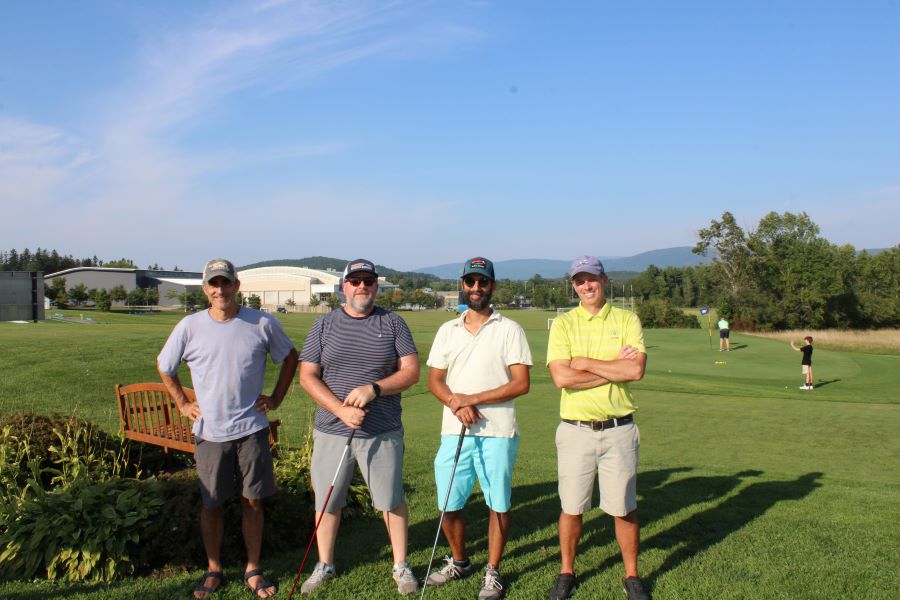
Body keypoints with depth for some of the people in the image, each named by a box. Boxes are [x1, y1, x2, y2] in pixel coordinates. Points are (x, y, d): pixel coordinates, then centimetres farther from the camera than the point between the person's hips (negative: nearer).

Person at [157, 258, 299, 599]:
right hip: (210, 432, 0)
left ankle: (253, 570, 22)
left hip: (252, 429, 0)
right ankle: (213, 571, 27)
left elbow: (289, 357, 12)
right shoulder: (189, 327, -3)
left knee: (253, 501, 7)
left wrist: (276, 398, 7)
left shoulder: (262, 324, -4)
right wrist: (182, 404, 7)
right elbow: (164, 367, 13)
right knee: (211, 504, 10)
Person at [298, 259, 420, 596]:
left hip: (383, 432, -1)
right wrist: (341, 409, -15)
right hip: (332, 430, 1)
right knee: (327, 502, 11)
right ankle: (325, 565, 31)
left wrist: (373, 388, -19)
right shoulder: (324, 325, 3)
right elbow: (307, 376, -2)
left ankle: (401, 566, 26)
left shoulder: (393, 323, 2)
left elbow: (411, 371, -3)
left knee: (392, 501, 8)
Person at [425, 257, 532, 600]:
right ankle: (459, 562, 32)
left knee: (498, 504, 5)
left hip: (498, 433, -3)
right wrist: (455, 402, -11)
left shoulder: (510, 330, 0)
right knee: (448, 504, 8)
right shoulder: (447, 331, 12)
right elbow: (434, 380, 10)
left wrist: (473, 399, -13)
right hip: (453, 432, 3)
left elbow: (521, 383, -7)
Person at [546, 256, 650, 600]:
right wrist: (617, 366, -12)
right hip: (575, 429, 0)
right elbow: (561, 377, -14)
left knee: (624, 509, 10)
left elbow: (636, 370, -14)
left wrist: (584, 362, -11)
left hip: (619, 429, 0)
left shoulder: (627, 320, 2)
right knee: (572, 507, 10)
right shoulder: (563, 323, 0)